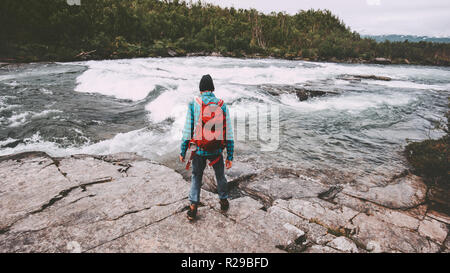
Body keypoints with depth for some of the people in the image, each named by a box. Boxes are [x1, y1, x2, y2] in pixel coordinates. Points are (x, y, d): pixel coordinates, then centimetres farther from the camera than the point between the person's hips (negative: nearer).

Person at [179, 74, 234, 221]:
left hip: (199, 150, 0)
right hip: (216, 151, 1)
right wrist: (230, 157, 1)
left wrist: (183, 152, 4)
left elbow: (187, 131, -7)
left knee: (196, 177, 19)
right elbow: (229, 134, -6)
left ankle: (193, 209, 18)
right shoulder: (222, 106, -6)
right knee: (220, 176, 24)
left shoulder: (193, 105, -9)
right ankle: (224, 202, 40)